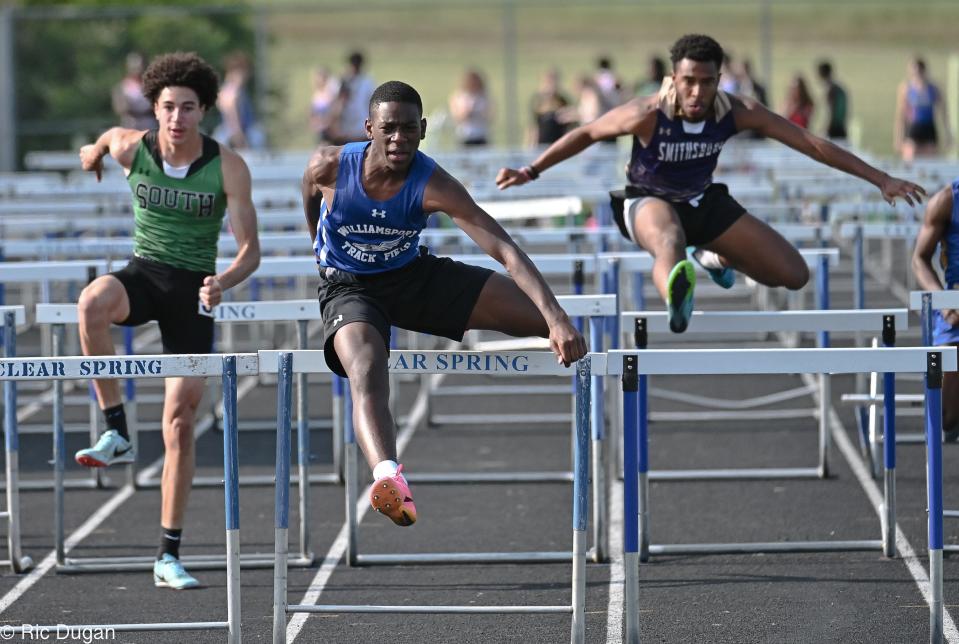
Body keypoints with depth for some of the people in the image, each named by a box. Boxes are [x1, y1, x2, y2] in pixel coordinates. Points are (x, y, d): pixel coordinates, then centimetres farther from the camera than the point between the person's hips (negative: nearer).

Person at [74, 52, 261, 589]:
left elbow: (250, 250, -11)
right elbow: (107, 139, 20)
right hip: (144, 273, 1)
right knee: (94, 301, -38)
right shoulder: (129, 147, -7)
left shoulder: (227, 167, -11)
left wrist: (224, 281, -31)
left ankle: (170, 556, 3)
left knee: (181, 419, -4)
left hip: (193, 287, -1)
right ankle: (117, 433, -28)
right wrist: (94, 152, 41)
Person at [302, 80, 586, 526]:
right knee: (366, 372, -39)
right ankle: (387, 476, -66)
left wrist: (557, 319, -44)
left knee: (542, 317, -10)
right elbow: (310, 198, 7)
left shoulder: (433, 185, -24)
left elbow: (505, 251, -31)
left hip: (413, 276, 3)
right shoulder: (329, 166, -21)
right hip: (349, 288, -3)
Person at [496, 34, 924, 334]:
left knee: (794, 275, 1)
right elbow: (588, 134, -13)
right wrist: (531, 171, -15)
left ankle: (715, 258, 31)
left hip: (703, 202, 5)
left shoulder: (736, 113, -23)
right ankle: (675, 297, -82)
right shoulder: (648, 115, -29)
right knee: (669, 239, -44)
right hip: (648, 200, -5)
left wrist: (881, 179, -20)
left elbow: (811, 143, -20)